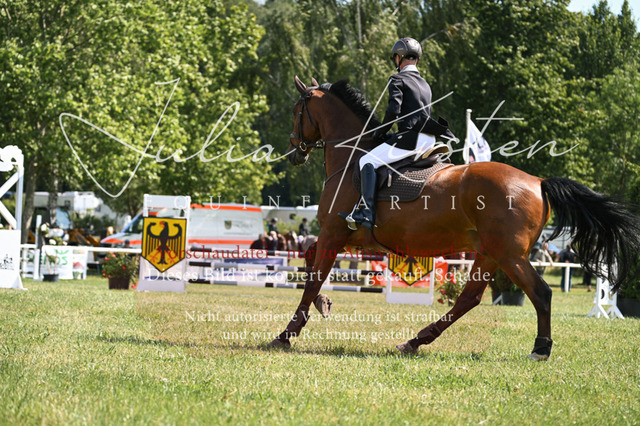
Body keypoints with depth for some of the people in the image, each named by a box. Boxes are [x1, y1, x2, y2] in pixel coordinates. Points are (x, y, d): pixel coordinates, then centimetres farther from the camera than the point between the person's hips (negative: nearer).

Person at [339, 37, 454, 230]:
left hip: (411, 138, -9)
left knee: (367, 161, -9)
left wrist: (381, 132, 0)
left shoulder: (398, 80, -2)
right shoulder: (425, 85, 23)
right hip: (429, 140, 9)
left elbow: (394, 111, -15)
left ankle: (366, 212, -24)